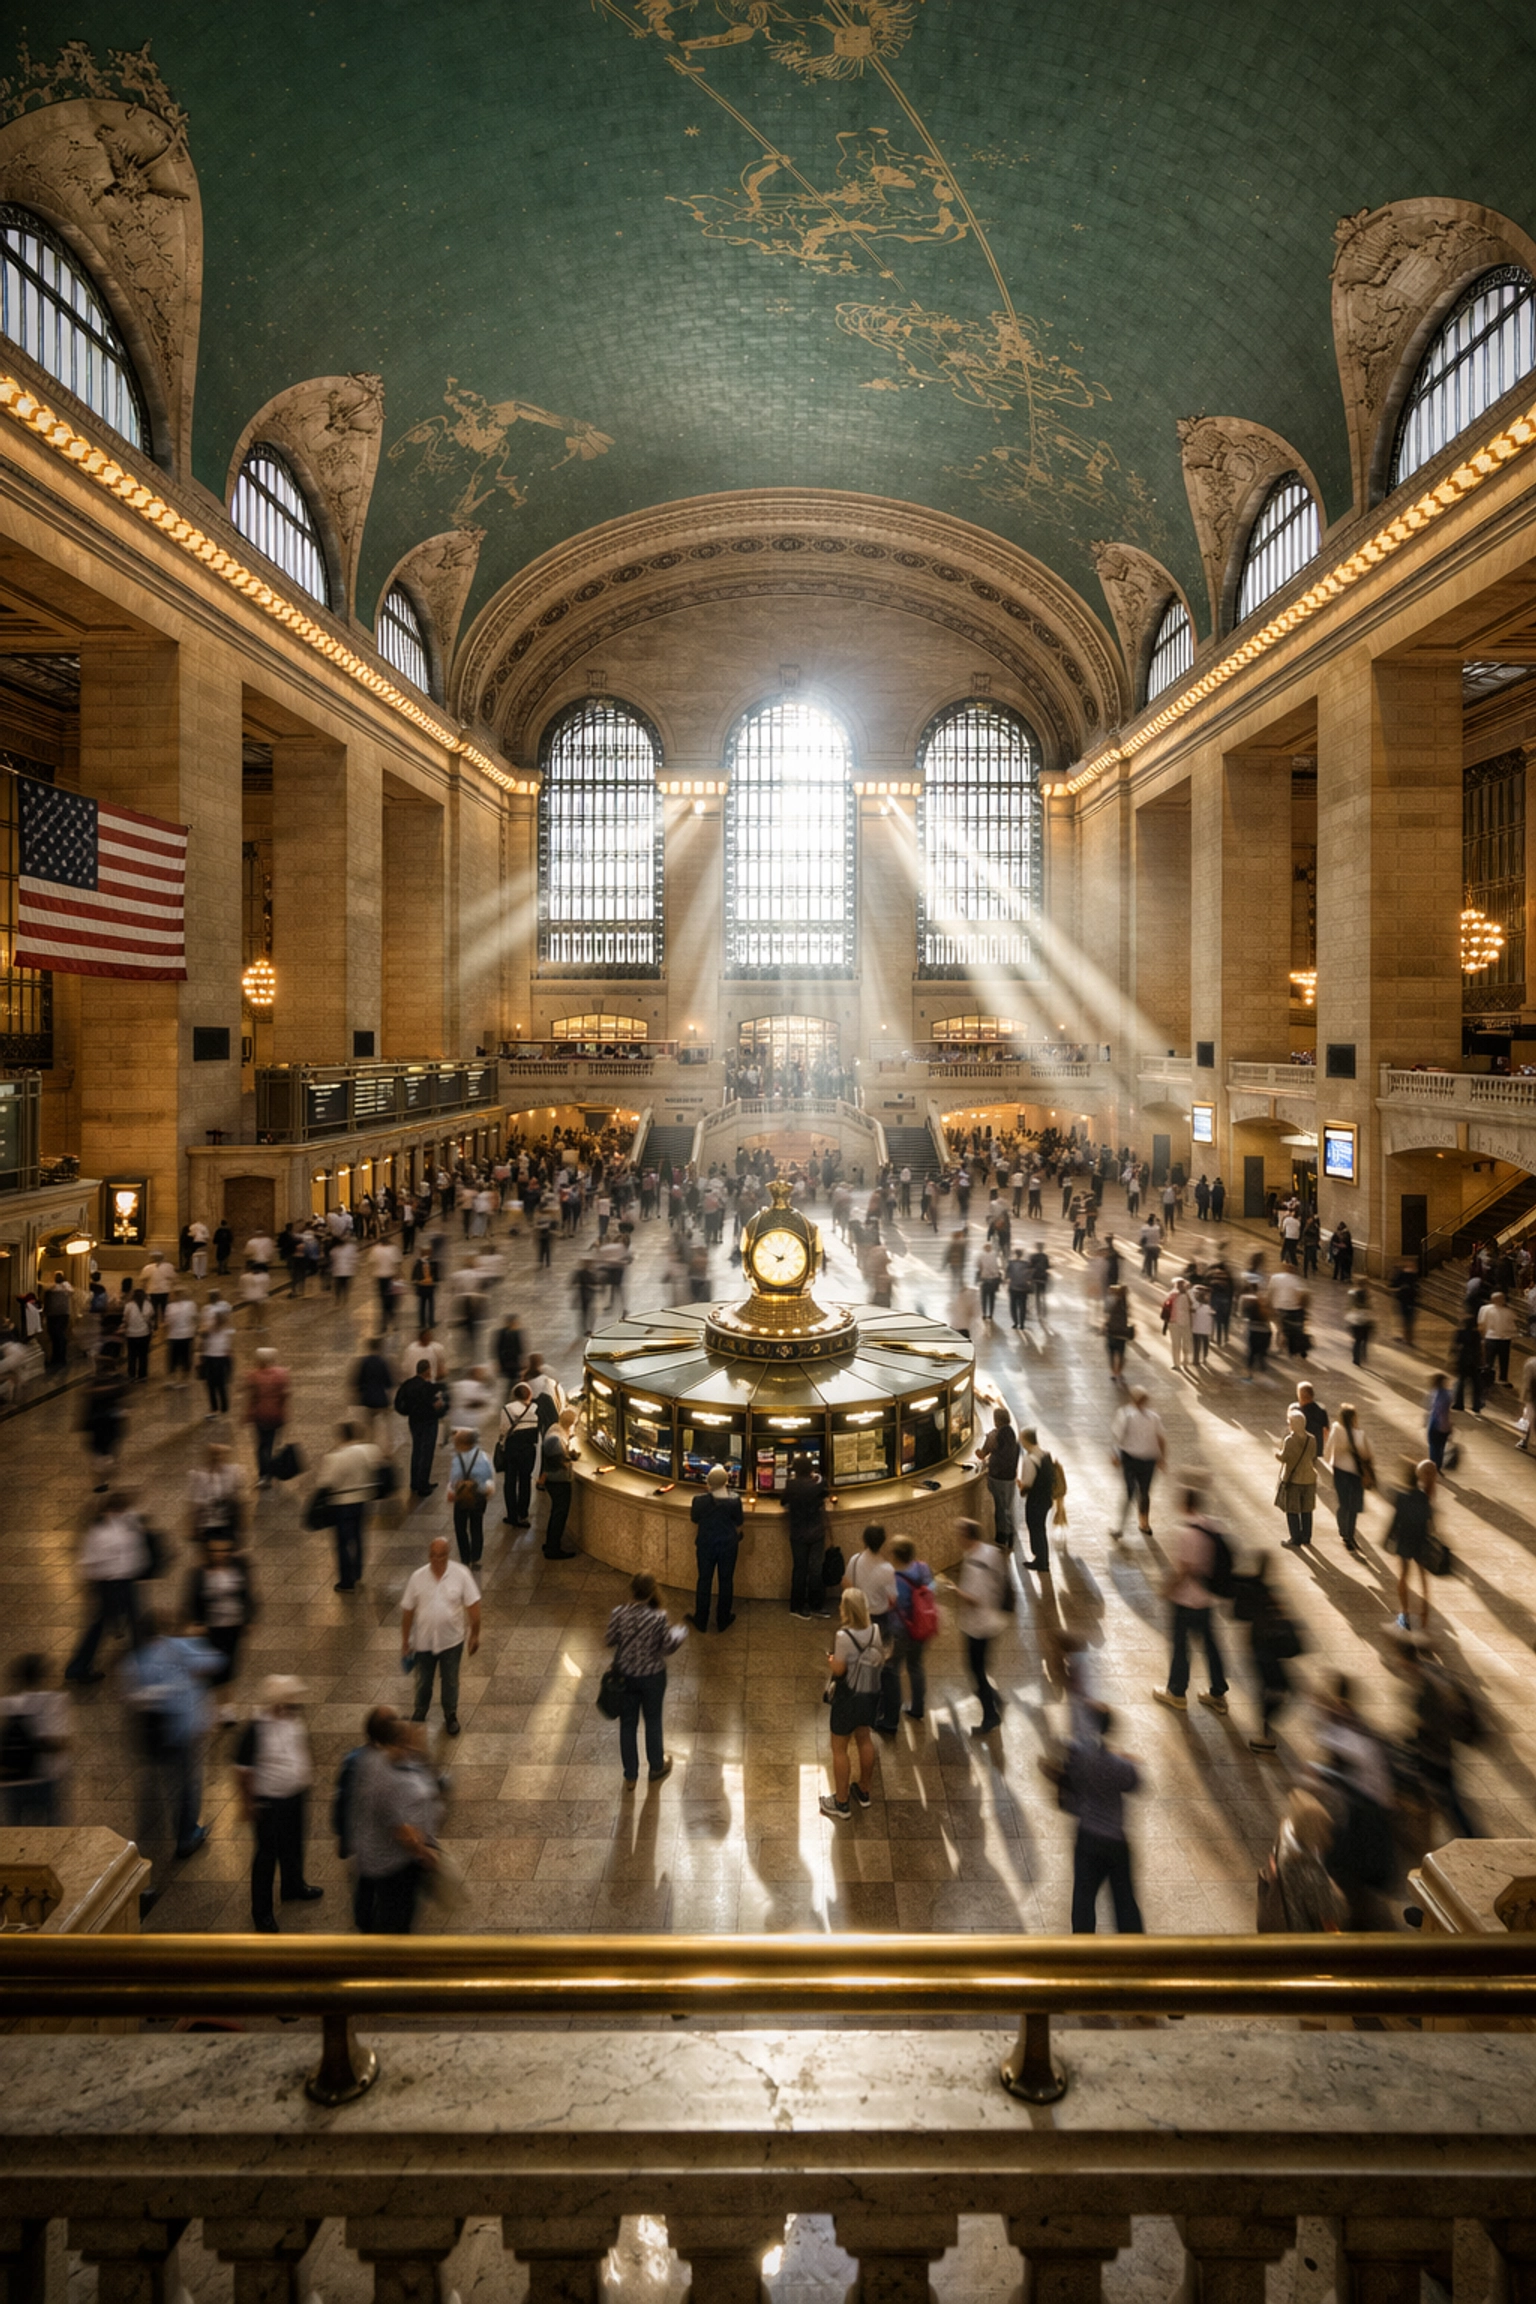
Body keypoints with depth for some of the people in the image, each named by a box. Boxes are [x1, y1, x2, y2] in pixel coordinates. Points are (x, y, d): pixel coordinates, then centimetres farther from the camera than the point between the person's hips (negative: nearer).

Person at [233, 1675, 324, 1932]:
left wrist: (307, 1772, 18)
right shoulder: (257, 1728, -28)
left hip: (296, 1795, 7)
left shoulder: (294, 1718, -8)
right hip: (269, 1802, -7)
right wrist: (247, 1802, -13)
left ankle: (293, 1886, 50)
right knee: (267, 1854, 9)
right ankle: (261, 1913, 26)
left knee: (294, 1844, 26)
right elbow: (242, 1768, -19)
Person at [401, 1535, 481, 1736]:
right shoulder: (417, 1577, -14)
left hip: (452, 1639, -1)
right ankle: (420, 1712, 46)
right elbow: (407, 1610, -4)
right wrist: (405, 1640, 1)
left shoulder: (461, 1574, -18)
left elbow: (472, 1605, -10)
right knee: (423, 1681, 20)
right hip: (423, 1641, 1)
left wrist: (475, 1634, -7)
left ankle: (451, 1715, 38)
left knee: (450, 1681, 15)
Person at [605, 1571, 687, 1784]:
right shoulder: (659, 1617, -25)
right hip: (652, 1677, -2)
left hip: (624, 1675, 2)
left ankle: (630, 1774, 32)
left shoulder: (619, 1613, -19)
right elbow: (669, 1645, -16)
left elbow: (610, 1640, -6)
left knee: (627, 1724, 18)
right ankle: (657, 1768, 39)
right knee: (652, 1722, 21)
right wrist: (681, 1632, 3)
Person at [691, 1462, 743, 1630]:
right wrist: (738, 1539, 15)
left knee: (704, 1581, 14)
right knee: (726, 1581, 15)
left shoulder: (699, 1500, -19)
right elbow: (738, 1524, -5)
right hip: (728, 1545, 0)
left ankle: (701, 1621, 24)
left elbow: (695, 1520, -1)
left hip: (706, 1544, 0)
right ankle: (723, 1621, 27)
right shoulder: (734, 1501, -19)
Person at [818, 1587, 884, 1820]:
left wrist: (829, 1660, -1)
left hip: (849, 1697, -6)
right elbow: (881, 1661, 3)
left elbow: (838, 1669, -21)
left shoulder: (844, 1636, -27)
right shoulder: (874, 1631, -7)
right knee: (864, 1739, 25)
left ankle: (841, 1803, 20)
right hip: (871, 1693, 6)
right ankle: (863, 1791, 40)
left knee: (839, 1749, 10)